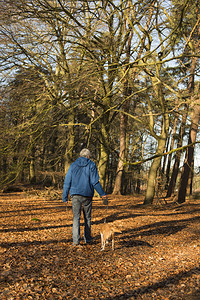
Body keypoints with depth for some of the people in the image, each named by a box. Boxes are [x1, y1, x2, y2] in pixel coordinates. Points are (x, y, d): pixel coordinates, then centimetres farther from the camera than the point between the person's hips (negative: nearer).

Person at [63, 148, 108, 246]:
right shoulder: (91, 165, 2)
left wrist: (65, 197, 9)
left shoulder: (73, 165, 9)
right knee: (87, 217, 12)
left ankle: (76, 240, -6)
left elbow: (67, 182, 6)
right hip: (87, 194, -1)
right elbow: (95, 182, -7)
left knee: (76, 217, 2)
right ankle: (88, 238, 20)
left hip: (75, 194, 1)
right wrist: (102, 194, -2)